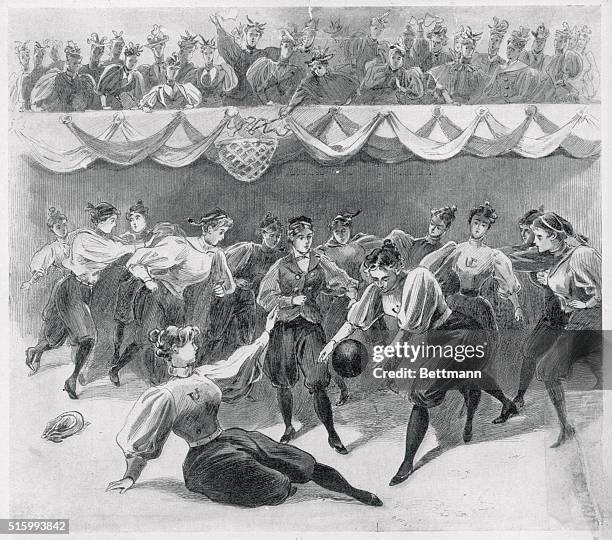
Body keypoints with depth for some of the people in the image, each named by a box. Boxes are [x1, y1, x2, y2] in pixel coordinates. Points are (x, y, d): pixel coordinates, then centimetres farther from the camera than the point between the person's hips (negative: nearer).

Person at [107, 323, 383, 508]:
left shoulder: (200, 374, 6)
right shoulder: (166, 395, -14)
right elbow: (140, 440, -8)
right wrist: (130, 477, -5)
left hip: (232, 438, 7)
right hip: (207, 458, -7)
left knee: (305, 463, 0)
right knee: (278, 486, -24)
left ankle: (355, 492, 15)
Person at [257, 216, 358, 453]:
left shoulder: (321, 263, 6)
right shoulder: (281, 266, 3)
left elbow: (344, 282, 7)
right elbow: (264, 298, 2)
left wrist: (351, 291, -16)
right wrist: (291, 300, -11)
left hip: (311, 327, -1)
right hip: (284, 327, 1)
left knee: (317, 385, -7)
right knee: (284, 384, 9)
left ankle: (332, 434, 5)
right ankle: (288, 428, 30)